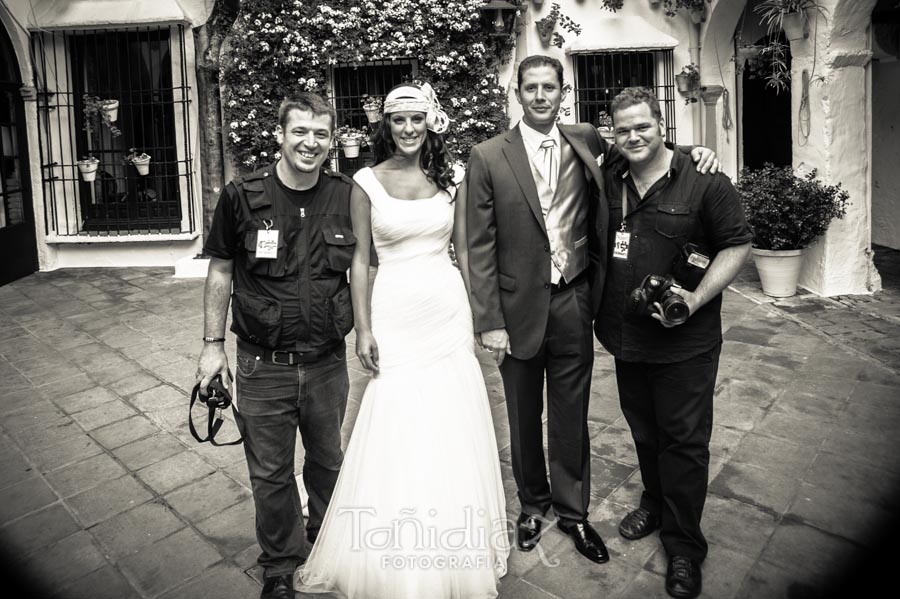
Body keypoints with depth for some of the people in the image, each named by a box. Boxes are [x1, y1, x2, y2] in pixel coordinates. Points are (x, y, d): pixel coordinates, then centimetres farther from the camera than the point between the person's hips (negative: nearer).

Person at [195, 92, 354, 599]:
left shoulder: (347, 196, -3)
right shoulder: (243, 196, -7)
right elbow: (221, 271, 2)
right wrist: (214, 343, 1)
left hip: (328, 362, 2)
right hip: (263, 366, -1)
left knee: (330, 463, 19)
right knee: (271, 473, 12)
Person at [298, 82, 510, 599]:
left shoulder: (450, 178, 4)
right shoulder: (367, 182, -2)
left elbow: (464, 249, 9)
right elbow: (360, 258, -1)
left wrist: (477, 316, 8)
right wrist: (363, 328, -6)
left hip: (449, 310, 3)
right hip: (395, 312, -2)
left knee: (454, 431, 11)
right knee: (398, 430, 4)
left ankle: (455, 549, 33)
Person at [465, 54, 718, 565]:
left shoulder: (586, 141, 2)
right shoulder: (489, 157, -5)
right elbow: (480, 247, -6)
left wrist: (690, 152, -3)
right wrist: (489, 321, -9)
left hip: (574, 300, 2)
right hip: (519, 305, -1)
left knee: (572, 414, 14)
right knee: (525, 416, 15)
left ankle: (573, 510, 35)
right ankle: (533, 503, 39)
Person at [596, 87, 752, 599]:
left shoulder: (704, 182, -11)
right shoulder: (608, 179, 4)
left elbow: (737, 245, -8)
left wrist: (696, 299, -20)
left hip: (686, 341, -5)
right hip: (626, 335, 5)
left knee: (684, 440, 6)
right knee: (644, 430, 20)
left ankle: (684, 545, 23)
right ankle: (655, 503, 44)